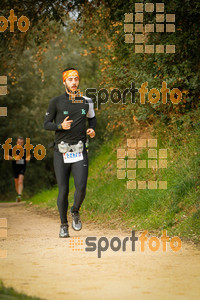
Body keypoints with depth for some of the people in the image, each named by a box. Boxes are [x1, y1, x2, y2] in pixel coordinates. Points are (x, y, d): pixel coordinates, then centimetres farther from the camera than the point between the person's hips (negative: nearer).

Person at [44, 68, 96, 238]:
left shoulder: (86, 102, 8)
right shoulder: (56, 102, 0)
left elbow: (92, 118, 27)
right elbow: (46, 124, 2)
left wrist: (92, 130, 6)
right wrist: (61, 126, -18)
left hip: (80, 152, 1)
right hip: (61, 152, -1)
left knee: (81, 187, -13)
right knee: (63, 190, 0)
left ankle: (75, 212, 18)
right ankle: (64, 225, 16)